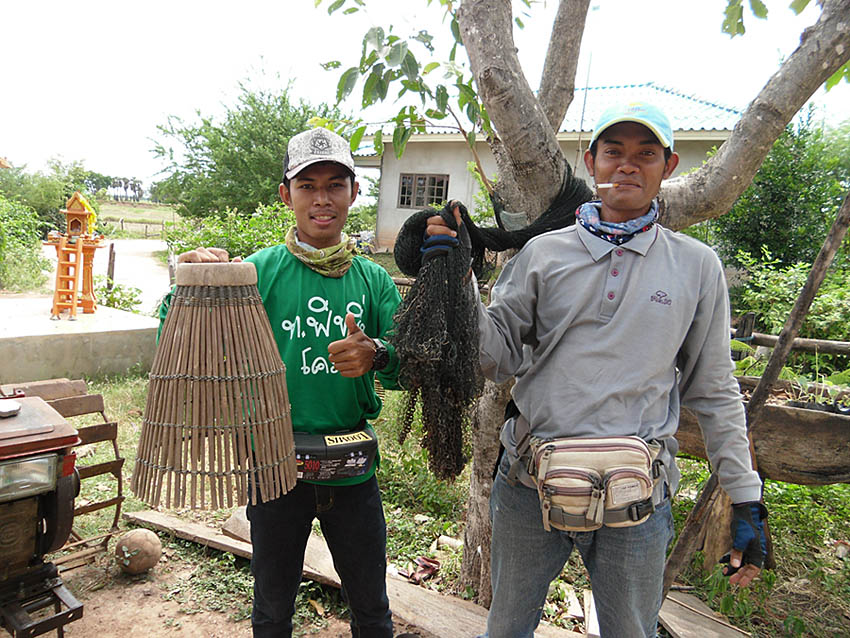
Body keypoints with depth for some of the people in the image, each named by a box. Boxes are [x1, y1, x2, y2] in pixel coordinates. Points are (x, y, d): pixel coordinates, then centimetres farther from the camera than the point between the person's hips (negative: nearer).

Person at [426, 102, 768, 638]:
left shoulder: (698, 266, 2)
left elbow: (714, 392, 7)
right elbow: (497, 357, -1)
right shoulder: (543, 253, 1)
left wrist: (746, 501, 6)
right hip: (529, 488, 1)